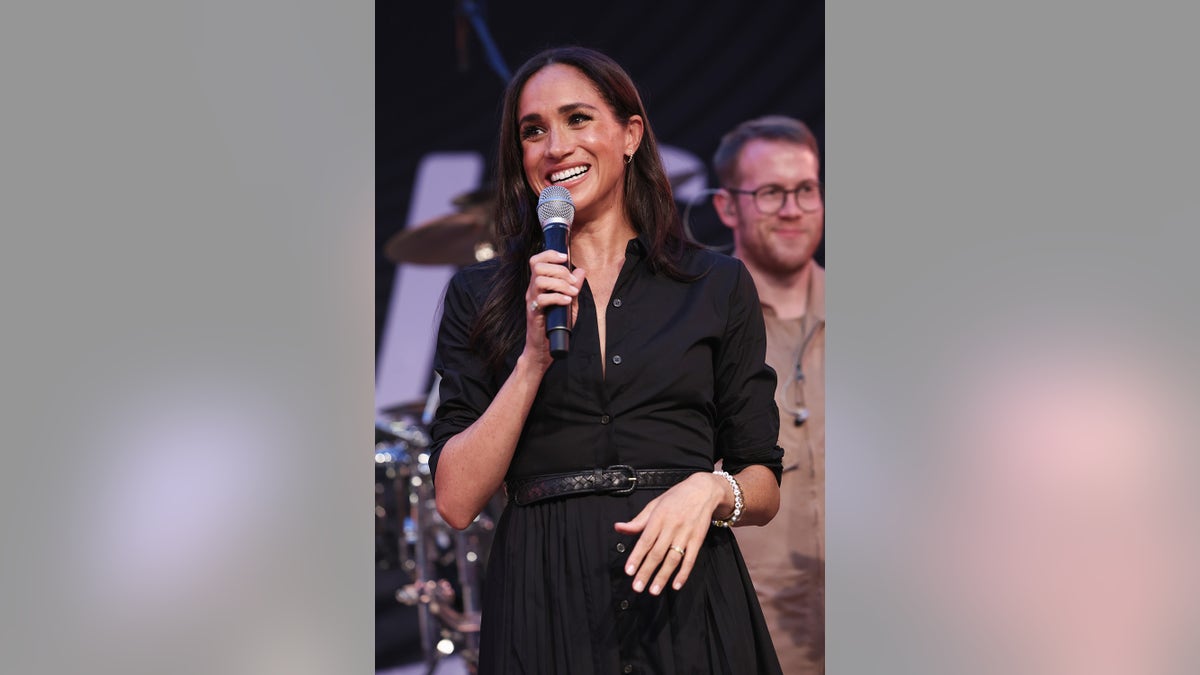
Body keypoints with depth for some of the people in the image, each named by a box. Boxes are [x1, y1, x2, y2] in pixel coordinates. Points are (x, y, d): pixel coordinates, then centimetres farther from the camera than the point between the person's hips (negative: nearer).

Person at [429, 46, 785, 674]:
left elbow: (764, 488, 8)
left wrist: (712, 490, -14)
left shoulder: (718, 285, 6)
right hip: (542, 606, 0)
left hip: (687, 594, 0)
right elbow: (456, 500, -3)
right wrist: (536, 357, -12)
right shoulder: (479, 294, 7)